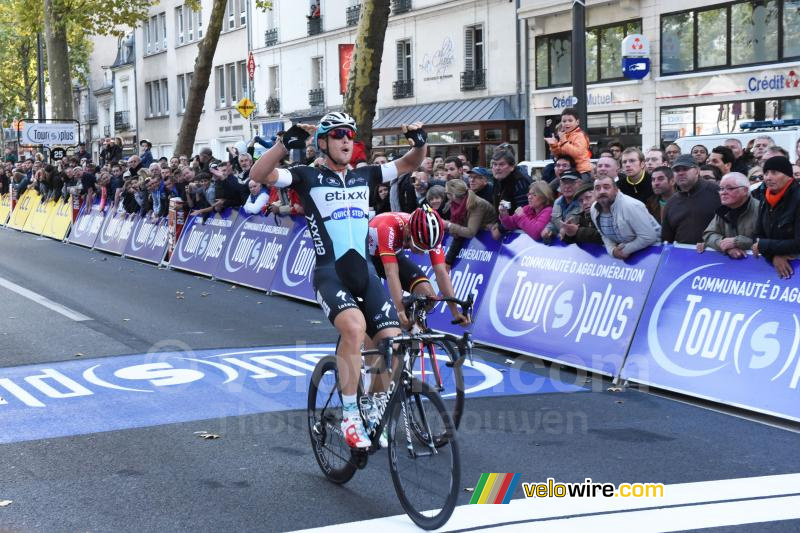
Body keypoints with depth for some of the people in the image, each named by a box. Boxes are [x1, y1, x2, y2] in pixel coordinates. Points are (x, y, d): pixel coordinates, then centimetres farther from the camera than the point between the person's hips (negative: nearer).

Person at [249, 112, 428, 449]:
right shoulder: (308, 177, 1)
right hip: (330, 273, -5)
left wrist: (420, 142, 0)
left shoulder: (364, 176, 15)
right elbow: (258, 175, -12)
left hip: (365, 272, 5)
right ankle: (349, 418, -18)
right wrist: (286, 144, -27)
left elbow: (409, 165, 22)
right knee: (354, 327, -32)